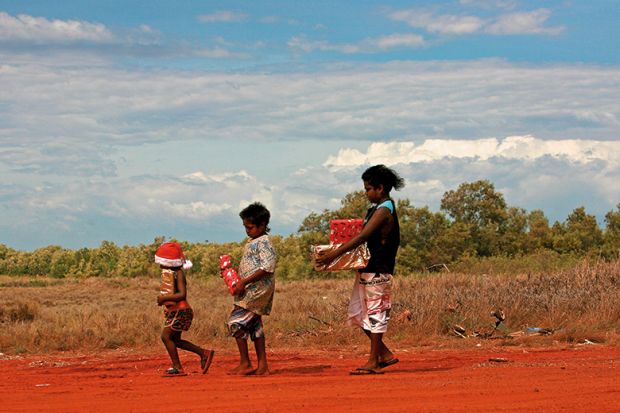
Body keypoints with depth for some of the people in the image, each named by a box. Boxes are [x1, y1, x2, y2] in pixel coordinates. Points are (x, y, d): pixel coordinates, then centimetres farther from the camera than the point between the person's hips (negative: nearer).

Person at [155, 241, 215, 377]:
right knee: (175, 340, 13)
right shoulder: (166, 272, 10)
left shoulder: (178, 274, -17)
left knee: (166, 336, -13)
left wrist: (165, 298, -26)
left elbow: (182, 294, -25)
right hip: (172, 311, 10)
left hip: (180, 310, -10)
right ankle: (204, 353, 22)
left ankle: (177, 368, -9)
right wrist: (162, 299, 6)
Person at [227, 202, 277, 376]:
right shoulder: (251, 242, 17)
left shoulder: (263, 242, -13)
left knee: (236, 321, -13)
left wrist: (244, 282, -24)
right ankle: (262, 366, 13)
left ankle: (245, 363, -8)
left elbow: (267, 268, -23)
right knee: (255, 326, 11)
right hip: (251, 290, 10)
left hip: (257, 290, -10)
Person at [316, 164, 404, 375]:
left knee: (375, 315, -4)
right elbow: (366, 238, 18)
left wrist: (334, 254, -26)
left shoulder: (384, 211, -15)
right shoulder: (376, 209, 16)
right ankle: (384, 354, 17)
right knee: (358, 313, 11)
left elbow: (362, 237, -23)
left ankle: (374, 362, 2)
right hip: (366, 270, 10)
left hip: (377, 272, -10)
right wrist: (335, 251, 9)